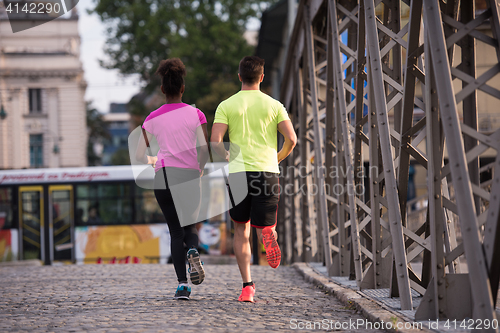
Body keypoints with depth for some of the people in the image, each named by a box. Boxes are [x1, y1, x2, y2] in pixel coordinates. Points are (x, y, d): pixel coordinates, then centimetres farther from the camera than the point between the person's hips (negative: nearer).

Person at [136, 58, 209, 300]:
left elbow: (139, 155, 7)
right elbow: (205, 149, -4)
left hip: (163, 177, 0)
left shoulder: (152, 119, 5)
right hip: (189, 175, 0)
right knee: (189, 225, 18)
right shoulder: (195, 114, 2)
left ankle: (182, 284, -5)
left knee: (176, 231, 8)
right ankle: (193, 251, -18)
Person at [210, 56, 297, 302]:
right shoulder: (273, 105, 6)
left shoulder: (227, 105, 4)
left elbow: (215, 142, -6)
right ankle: (268, 233, -31)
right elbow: (291, 139, -2)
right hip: (267, 171, 0)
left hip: (238, 172, 0)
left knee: (241, 231, 12)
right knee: (263, 227, 8)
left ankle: (247, 285, 2)